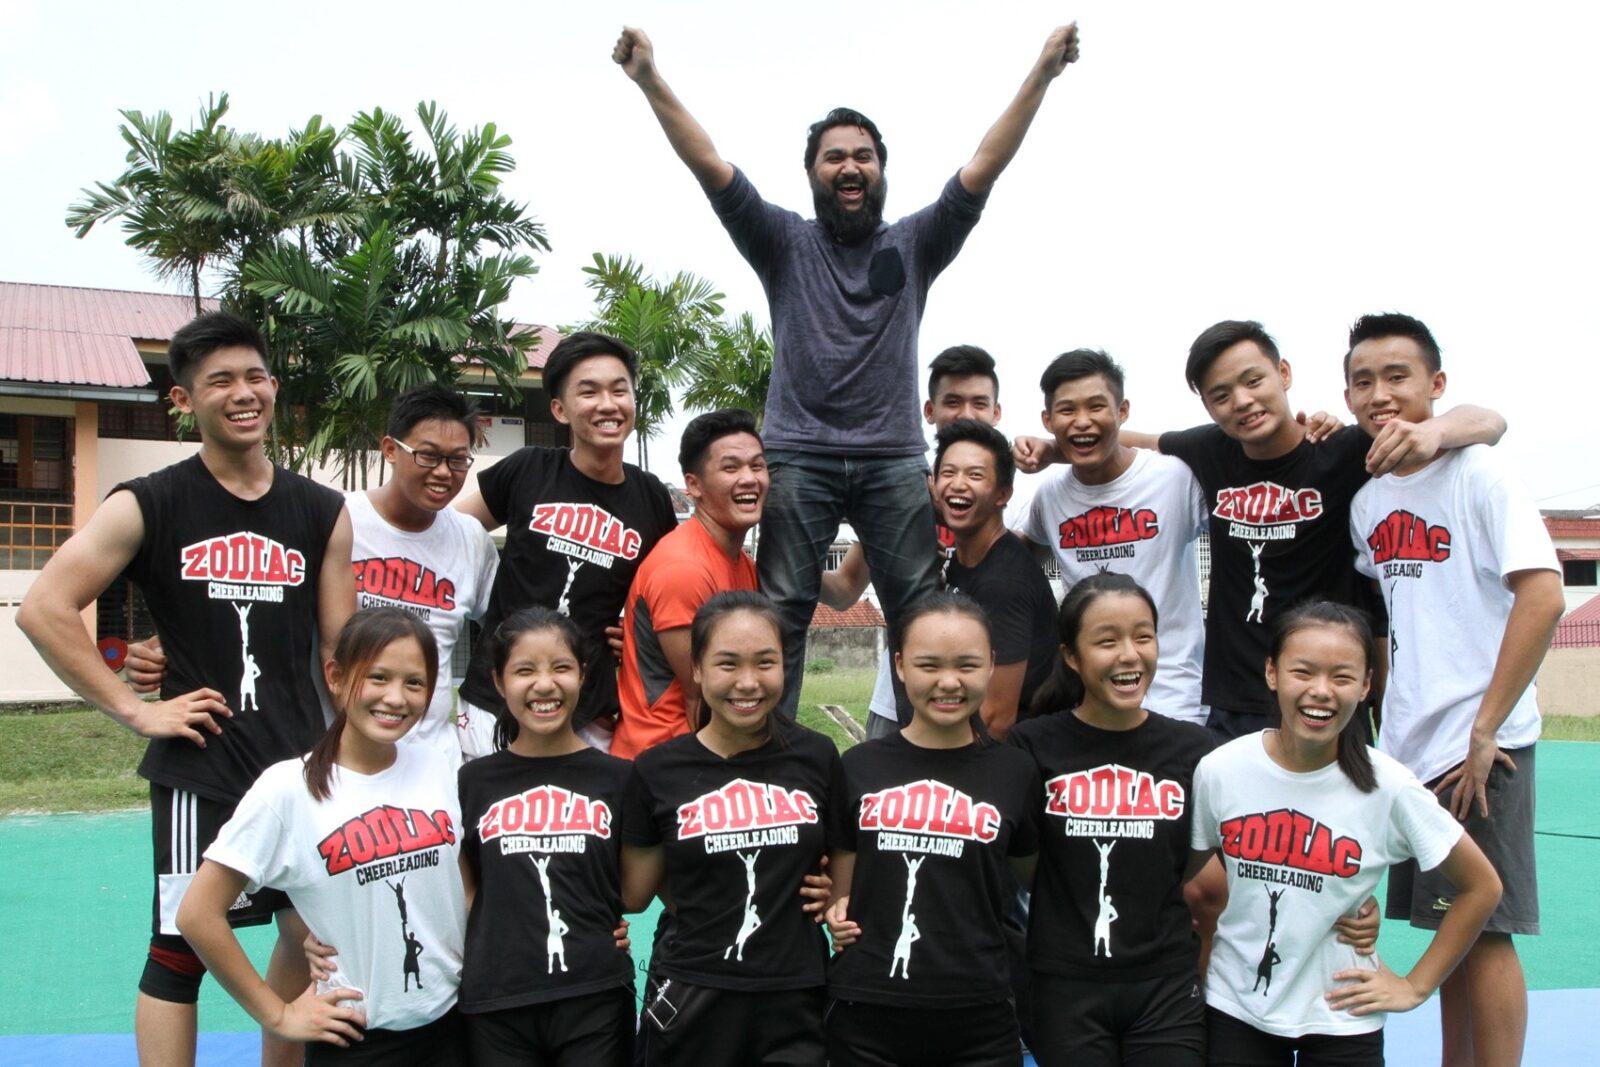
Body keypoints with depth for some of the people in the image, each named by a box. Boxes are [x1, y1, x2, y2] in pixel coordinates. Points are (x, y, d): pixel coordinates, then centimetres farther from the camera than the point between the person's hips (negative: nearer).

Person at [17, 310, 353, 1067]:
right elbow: (43, 610, -9)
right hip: (200, 766, -4)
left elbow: (341, 647, 8)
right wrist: (135, 712, -11)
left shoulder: (321, 513, 5)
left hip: (302, 763, 4)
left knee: (312, 935, 13)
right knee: (180, 950, 1)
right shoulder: (149, 507, -5)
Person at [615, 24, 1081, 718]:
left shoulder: (915, 243, 12)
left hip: (894, 458, 1)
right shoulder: (785, 242, 9)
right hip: (798, 457, -1)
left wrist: (1042, 73, -6)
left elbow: (985, 167, 3)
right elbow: (709, 166, 0)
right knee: (780, 612, -1)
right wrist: (649, 80, -10)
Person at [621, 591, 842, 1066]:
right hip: (691, 997, -1)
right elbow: (635, 894, 4)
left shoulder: (817, 757, -1)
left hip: (796, 999, 1)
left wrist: (830, 895, 1)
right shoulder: (657, 771, -6)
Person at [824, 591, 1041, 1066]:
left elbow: (1035, 877, 13)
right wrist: (836, 908, -8)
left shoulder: (1015, 772, 0)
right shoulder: (859, 766, 0)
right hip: (865, 1014, 0)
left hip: (979, 1016, 0)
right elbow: (842, 887, 10)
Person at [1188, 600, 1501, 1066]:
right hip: (1235, 1008, 1)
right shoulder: (1219, 770, -12)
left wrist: (1415, 986, -2)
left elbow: (1481, 887, -2)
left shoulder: (1389, 787, -16)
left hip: (1341, 1017, -1)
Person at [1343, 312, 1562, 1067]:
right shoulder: (1367, 501, 9)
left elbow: (1543, 595, -19)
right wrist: (1389, 715, 11)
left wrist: (1485, 728, -19)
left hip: (1478, 750, -7)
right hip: (1409, 750, 7)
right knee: (1446, 929, 15)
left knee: (1482, 931, -1)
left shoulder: (1476, 474, -10)